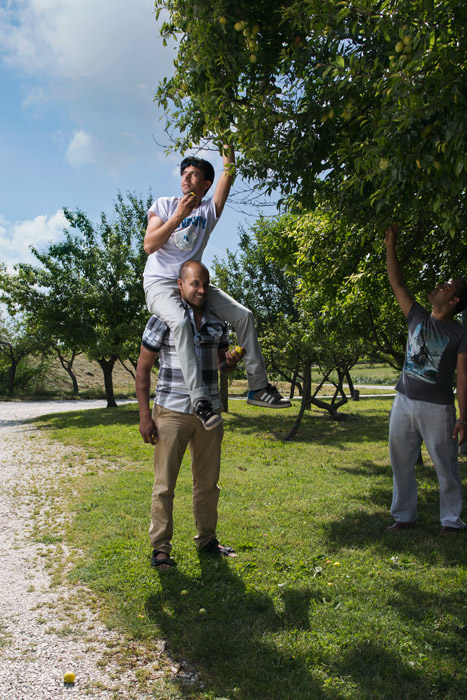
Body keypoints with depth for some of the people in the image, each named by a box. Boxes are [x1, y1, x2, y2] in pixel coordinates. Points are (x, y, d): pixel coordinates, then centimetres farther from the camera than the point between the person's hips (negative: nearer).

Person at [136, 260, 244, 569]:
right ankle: (160, 547, 14)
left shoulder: (217, 321, 8)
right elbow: (143, 368, -4)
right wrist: (145, 414, -10)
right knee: (165, 484, 1)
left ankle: (207, 539, 28)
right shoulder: (163, 319, -6)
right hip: (172, 413, -4)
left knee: (208, 481, 13)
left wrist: (230, 361, -6)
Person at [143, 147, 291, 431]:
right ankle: (200, 399, -41)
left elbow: (228, 173, -2)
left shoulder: (210, 210, 10)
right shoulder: (164, 204, 4)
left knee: (243, 315, -11)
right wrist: (178, 217, -16)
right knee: (181, 322, -36)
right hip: (160, 283, -4)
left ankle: (258, 387, -6)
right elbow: (149, 246, -9)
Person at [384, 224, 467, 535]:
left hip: (437, 407, -5)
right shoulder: (418, 317, 7)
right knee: (401, 463, 11)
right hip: (404, 402, 5)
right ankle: (404, 516, 25)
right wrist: (391, 245, 4)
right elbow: (397, 283, 8)